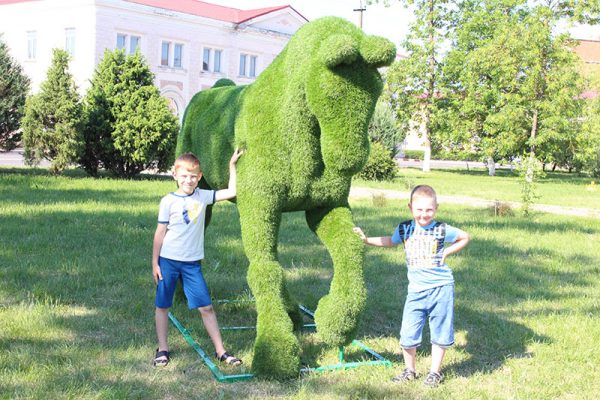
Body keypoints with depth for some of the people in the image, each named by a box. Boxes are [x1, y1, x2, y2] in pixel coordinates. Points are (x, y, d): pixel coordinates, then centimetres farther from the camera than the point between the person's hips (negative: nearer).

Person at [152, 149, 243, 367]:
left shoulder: (203, 196, 1)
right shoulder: (168, 201, -6)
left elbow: (231, 192, -2)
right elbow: (160, 233, -2)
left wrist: (232, 166, -2)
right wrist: (155, 262, -2)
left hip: (192, 263, 2)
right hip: (168, 260, -1)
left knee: (206, 307, 1)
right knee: (162, 306, 9)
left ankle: (220, 351, 9)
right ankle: (162, 349, 24)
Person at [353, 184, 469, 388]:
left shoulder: (442, 230, -6)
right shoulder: (404, 229, 2)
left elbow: (465, 237, 10)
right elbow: (390, 241, 23)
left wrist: (445, 253, -1)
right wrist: (366, 239, 16)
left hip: (441, 287, -2)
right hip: (416, 289, 2)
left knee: (440, 333, 9)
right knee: (408, 334, 1)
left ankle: (435, 371, 26)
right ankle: (410, 370, 23)